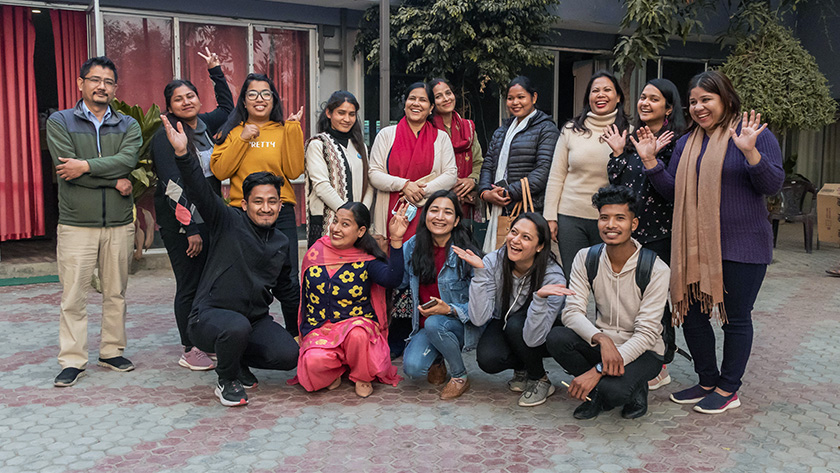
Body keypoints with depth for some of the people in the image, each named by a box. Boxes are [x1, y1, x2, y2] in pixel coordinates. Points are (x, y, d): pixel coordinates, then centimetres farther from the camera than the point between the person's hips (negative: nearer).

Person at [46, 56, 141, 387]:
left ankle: (112, 351, 22)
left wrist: (86, 166, -17)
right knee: (73, 297, -1)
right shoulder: (60, 122, 3)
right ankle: (73, 361, 8)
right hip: (76, 224, -2)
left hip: (119, 224, 2)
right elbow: (66, 168, -11)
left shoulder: (129, 126, 9)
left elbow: (127, 161, -11)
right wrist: (115, 181, -10)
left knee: (116, 294, 9)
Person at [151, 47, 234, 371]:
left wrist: (215, 71, 25)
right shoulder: (166, 137, -10)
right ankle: (189, 351, 8)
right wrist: (191, 229, -19)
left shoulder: (204, 125, 10)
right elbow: (174, 186, -16)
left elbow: (227, 108, 31)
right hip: (180, 222, -7)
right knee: (190, 283, -2)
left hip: (209, 216, 7)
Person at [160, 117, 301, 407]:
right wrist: (183, 154, -36)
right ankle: (227, 381, -6)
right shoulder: (229, 223, -6)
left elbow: (285, 287, 25)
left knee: (289, 355, -16)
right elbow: (201, 192, -22)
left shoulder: (281, 242, 12)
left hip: (255, 319, 5)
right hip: (210, 315, -5)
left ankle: (237, 358, 15)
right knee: (237, 327, -38)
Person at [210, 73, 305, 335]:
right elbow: (219, 171, -2)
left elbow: (294, 171, -5)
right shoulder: (233, 131, 10)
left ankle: (295, 335, 17)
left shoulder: (284, 130, 8)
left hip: (281, 215, 0)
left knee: (288, 281, -1)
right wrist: (242, 139, -8)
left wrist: (292, 130, -7)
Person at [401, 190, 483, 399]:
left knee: (434, 324, -35)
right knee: (412, 367, -23)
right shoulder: (413, 246, -1)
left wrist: (449, 309, -30)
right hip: (425, 324, 3)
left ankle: (460, 377, -9)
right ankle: (436, 359, 15)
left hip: (461, 325, -3)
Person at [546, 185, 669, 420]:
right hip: (600, 344, 4)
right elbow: (571, 312, -13)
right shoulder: (586, 258, -6)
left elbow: (646, 334, -20)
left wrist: (598, 370, -29)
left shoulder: (657, 270, -17)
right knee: (555, 337, -26)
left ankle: (635, 389, 3)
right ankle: (597, 393, -2)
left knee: (613, 389, -35)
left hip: (641, 351, -4)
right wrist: (601, 339, -35)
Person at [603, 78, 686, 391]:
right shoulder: (631, 138, 13)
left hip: (658, 231, -6)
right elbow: (614, 181, 8)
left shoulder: (675, 142, -6)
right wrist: (618, 152, -3)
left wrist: (652, 156, -21)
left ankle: (660, 367, 14)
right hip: (628, 227, 6)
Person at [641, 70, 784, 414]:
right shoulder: (687, 143, 12)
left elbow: (773, 185, -13)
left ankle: (728, 389, 20)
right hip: (696, 245, 6)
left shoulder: (756, 135, -6)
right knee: (691, 313, 11)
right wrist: (650, 161, 0)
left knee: (735, 318, 6)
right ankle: (708, 381, 28)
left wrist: (750, 151, -27)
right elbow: (672, 190, 12)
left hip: (742, 246, -6)